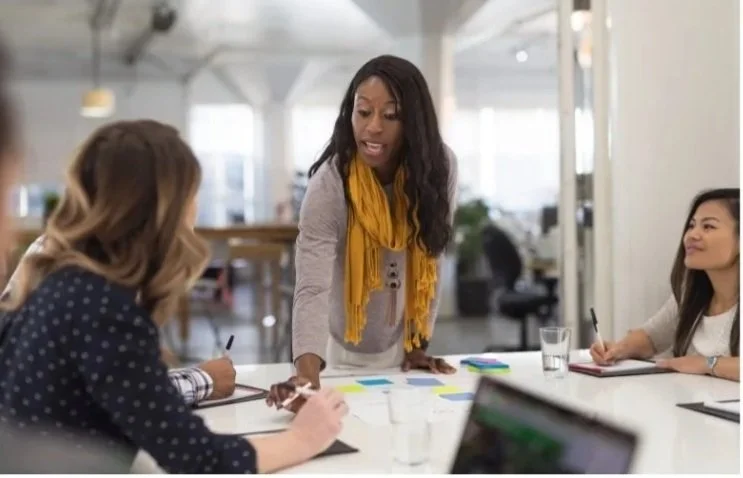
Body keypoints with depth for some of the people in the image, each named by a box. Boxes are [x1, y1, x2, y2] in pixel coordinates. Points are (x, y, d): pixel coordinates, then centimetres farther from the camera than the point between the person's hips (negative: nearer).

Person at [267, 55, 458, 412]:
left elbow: (430, 264, -4)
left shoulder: (439, 167, -14)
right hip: (344, 355, -3)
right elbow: (312, 290, -35)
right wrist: (308, 374, -49)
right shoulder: (329, 185, -26)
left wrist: (419, 342, -3)